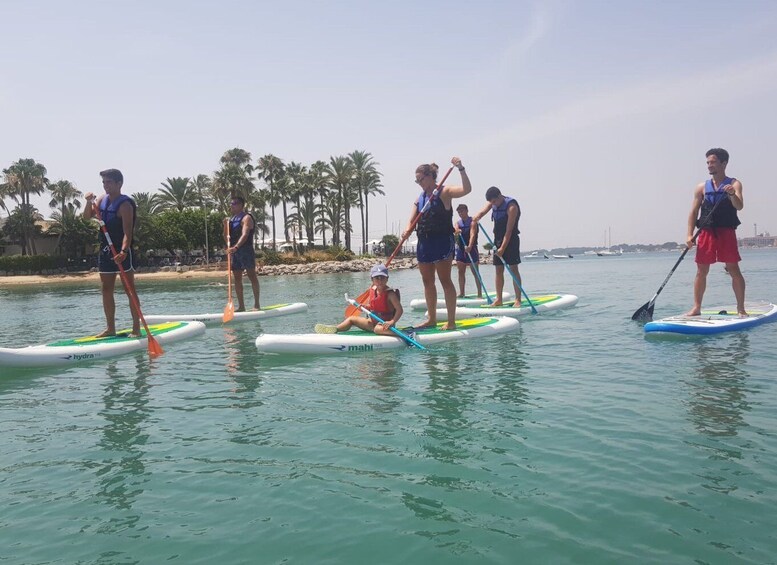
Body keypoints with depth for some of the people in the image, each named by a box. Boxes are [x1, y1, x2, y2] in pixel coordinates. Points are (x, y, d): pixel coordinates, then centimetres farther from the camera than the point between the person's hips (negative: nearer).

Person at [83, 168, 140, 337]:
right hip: (105, 251, 8)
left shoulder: (125, 204, -14)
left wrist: (124, 251, -38)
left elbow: (127, 232, -23)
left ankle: (136, 328, 0)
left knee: (129, 290, -4)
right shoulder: (102, 199, 9)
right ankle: (110, 328, 18)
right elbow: (87, 216, 15)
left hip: (122, 252, -8)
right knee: (106, 290, 10)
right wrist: (90, 202, -4)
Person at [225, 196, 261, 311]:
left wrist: (236, 247, -36)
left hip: (246, 251, -8)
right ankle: (241, 306, 11)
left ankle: (256, 304, -5)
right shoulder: (232, 219, 20)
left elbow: (245, 234, -22)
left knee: (252, 276, -7)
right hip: (234, 252, 8)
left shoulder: (246, 218, -6)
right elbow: (227, 238, 20)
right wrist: (226, 226, 2)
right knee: (237, 279, 6)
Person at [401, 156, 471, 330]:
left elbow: (466, 189, -20)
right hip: (424, 242, 7)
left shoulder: (444, 192, -5)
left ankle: (451, 321, -1)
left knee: (445, 280, -5)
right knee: (427, 281, 11)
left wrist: (461, 169, -30)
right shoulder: (420, 198, 15)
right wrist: (407, 231, -12)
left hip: (442, 242, -7)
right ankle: (432, 318, 21)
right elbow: (412, 221, 10)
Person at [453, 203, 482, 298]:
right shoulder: (458, 222, 12)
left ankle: (480, 293, 1)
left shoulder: (472, 222, -7)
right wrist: (456, 232, -28)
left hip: (471, 248, -6)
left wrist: (469, 246, -36)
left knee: (475, 272, -3)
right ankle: (461, 293, 13)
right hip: (460, 248, 6)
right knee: (461, 272, 7)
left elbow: (472, 235, -20)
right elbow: (455, 231, -3)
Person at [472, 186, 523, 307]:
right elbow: (482, 212, -5)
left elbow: (509, 230, -21)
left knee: (513, 268, -8)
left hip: (511, 240, -7)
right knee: (499, 269, 6)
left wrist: (503, 248, -25)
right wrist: (476, 217, -30)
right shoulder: (493, 203, 6)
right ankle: (499, 300, 10)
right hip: (498, 239, 7)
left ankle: (518, 300, -7)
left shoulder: (511, 206, -18)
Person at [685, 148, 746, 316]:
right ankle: (696, 308, 8)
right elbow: (694, 212, 7)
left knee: (734, 270, -3)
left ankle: (741, 309, 5)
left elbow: (739, 206, -11)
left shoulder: (734, 184, 4)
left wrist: (732, 194, -32)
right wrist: (690, 235, -3)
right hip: (706, 233, 2)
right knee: (701, 271, 2)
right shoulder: (702, 187, 11)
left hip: (726, 232, -2)